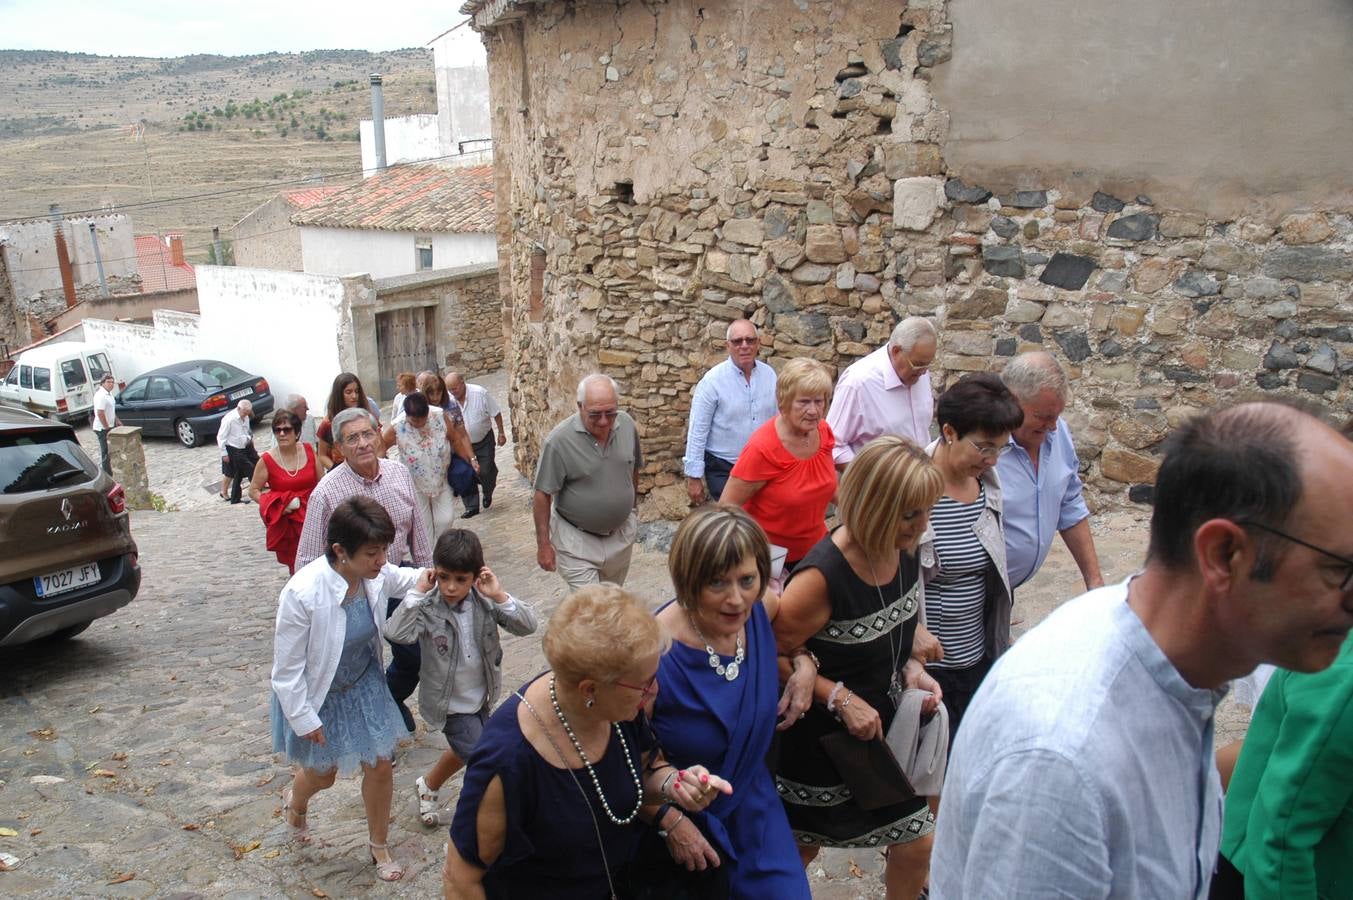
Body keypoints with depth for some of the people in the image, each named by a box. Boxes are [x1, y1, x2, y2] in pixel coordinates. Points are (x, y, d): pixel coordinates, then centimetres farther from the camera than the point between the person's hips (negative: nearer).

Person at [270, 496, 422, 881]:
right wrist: (304, 719, -14)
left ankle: (379, 847, 36)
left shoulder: (376, 574, -21)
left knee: (380, 766, 10)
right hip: (318, 695, -4)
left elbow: (405, 579, 5)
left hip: (364, 685, 4)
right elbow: (287, 668, -23)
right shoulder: (302, 594, -36)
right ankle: (295, 800, 58)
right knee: (322, 775, 19)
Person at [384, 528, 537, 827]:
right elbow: (396, 632, -40)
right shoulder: (427, 606, -22)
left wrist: (499, 596, -29)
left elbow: (527, 626, -18)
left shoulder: (484, 600, -13)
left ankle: (429, 785, 53)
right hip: (449, 702, -5)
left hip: (482, 696, 5)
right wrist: (417, 593, -37)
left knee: (465, 751, 25)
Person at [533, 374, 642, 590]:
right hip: (577, 540, -5)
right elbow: (542, 495, -16)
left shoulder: (627, 424, -8)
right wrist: (543, 545, -13)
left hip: (621, 532, 5)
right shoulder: (559, 441, -23)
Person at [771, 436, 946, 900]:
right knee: (799, 850, 18)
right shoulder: (823, 576, -31)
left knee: (917, 845, 15)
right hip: (822, 743, -6)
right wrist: (840, 698, -25)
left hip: (887, 731, 6)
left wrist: (912, 667, -6)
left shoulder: (904, 553, -8)